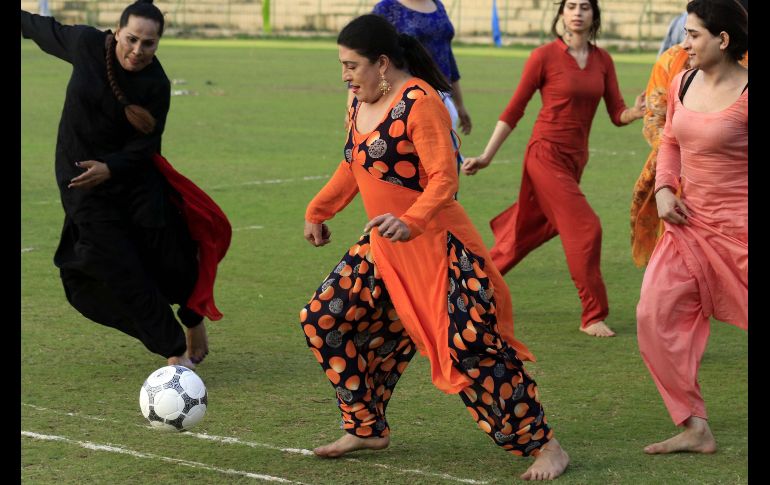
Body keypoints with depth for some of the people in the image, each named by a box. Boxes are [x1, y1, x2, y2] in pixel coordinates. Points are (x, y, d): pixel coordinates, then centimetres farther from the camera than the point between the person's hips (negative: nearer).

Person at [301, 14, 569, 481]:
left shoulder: (420, 103, -19)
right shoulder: (361, 102, 7)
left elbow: (444, 179, -27)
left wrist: (411, 220, -42)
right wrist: (318, 211, 29)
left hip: (438, 246, -9)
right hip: (383, 247, 9)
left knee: (471, 347, -14)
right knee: (324, 321, 7)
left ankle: (545, 447, -4)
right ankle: (367, 429, 22)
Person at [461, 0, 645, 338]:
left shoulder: (602, 60, 6)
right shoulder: (545, 56, -9)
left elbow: (617, 114, 4)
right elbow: (514, 110, -4)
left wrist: (636, 112, -19)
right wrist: (486, 156, -5)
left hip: (576, 158, 6)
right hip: (547, 154, -6)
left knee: (533, 231, 16)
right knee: (584, 228, -13)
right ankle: (593, 316, -5)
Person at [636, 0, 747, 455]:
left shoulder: (745, 95, -15)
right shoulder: (682, 85, 5)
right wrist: (664, 189, 4)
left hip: (737, 229, -7)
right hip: (689, 225, 7)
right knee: (656, 316, -1)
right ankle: (695, 429, 8)